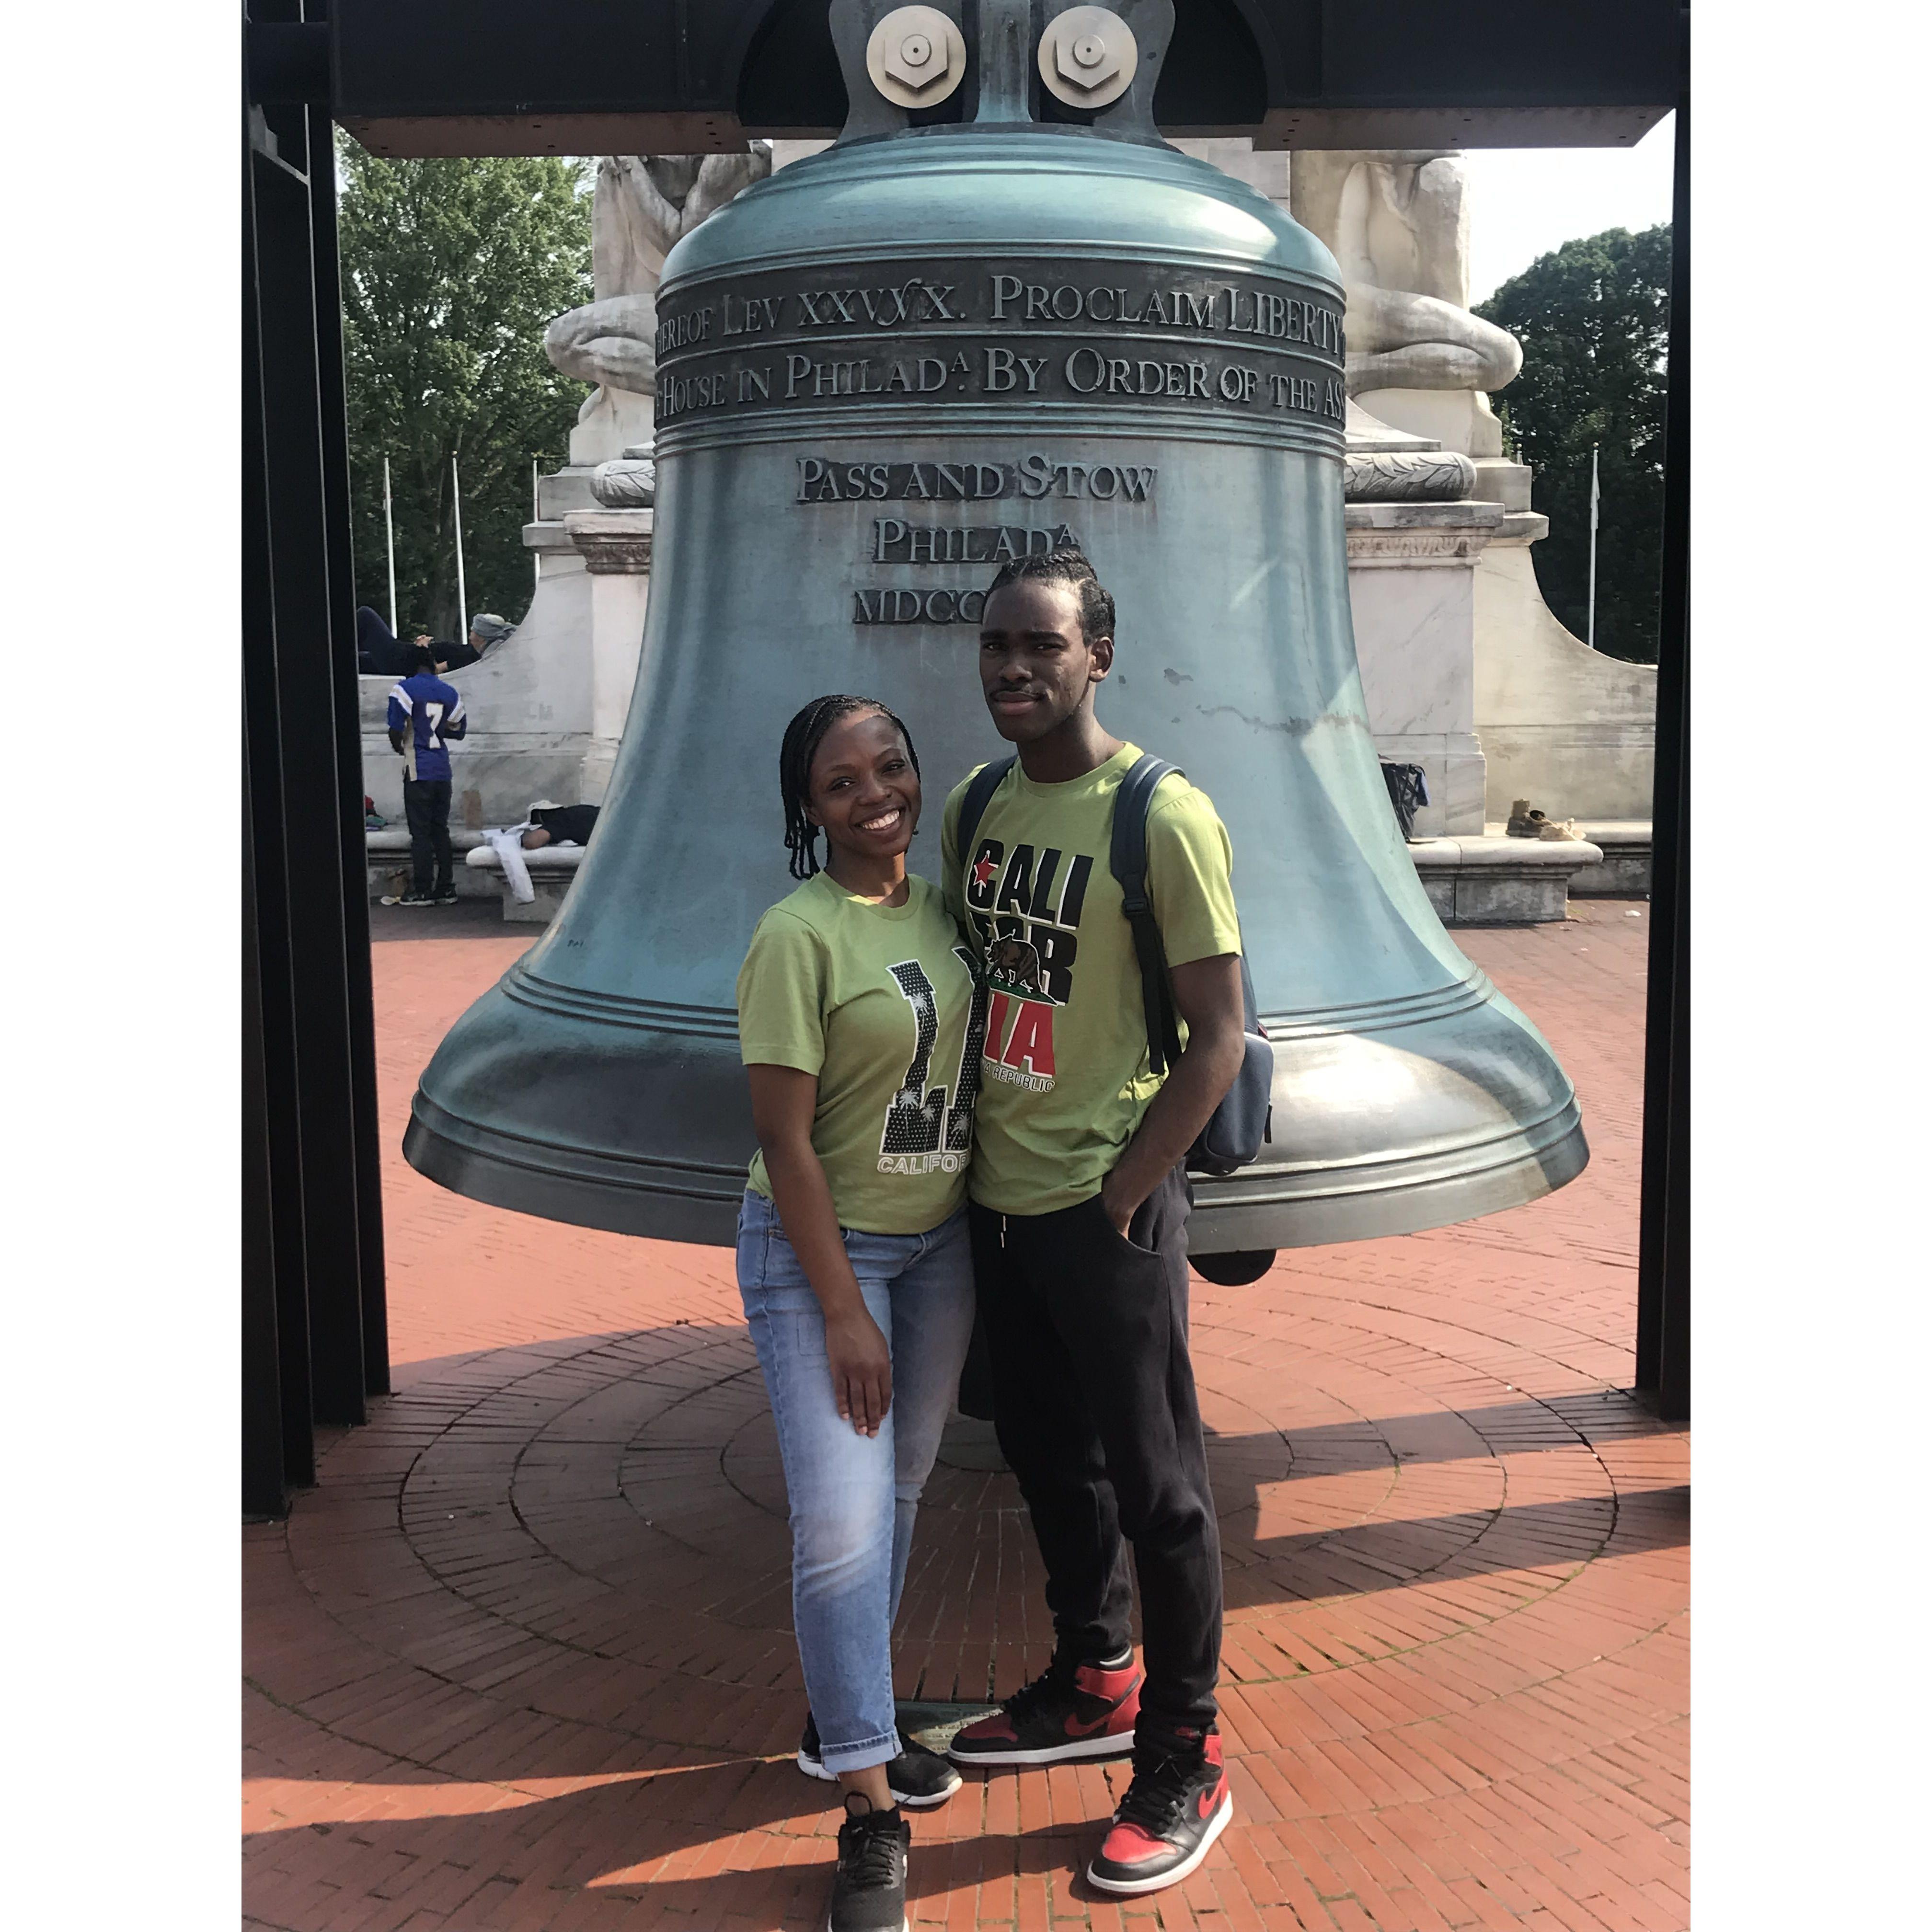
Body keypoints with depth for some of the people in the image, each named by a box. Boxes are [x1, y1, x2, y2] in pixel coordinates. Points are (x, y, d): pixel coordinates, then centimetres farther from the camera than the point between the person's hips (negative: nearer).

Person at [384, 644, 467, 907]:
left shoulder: (405, 690, -7)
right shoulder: (450, 693, 9)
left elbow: (395, 730, -13)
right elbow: (459, 730, 16)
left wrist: (399, 748, 7)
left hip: (418, 770, -5)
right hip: (442, 770, 5)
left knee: (420, 832, -1)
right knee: (440, 830, 10)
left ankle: (422, 892, 1)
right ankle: (446, 889, 11)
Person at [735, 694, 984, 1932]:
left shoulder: (938, 908, 3)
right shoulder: (800, 936, -17)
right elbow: (786, 1139, -17)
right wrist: (842, 1309, -16)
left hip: (942, 1239, 7)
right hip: (821, 1248, -7)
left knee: (900, 1493, 15)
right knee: (843, 1519, -8)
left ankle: (843, 1720, 35)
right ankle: (869, 1808, 7)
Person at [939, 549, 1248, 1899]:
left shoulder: (1163, 815, -15)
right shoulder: (974, 805, 6)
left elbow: (1219, 1037, -14)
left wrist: (1122, 1192, -15)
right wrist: (970, 1152, 10)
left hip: (1108, 1207, -7)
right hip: (999, 1196, 7)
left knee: (1157, 1484, 4)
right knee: (1048, 1457, 20)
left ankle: (1185, 1763, 21)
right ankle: (1094, 1684, 41)